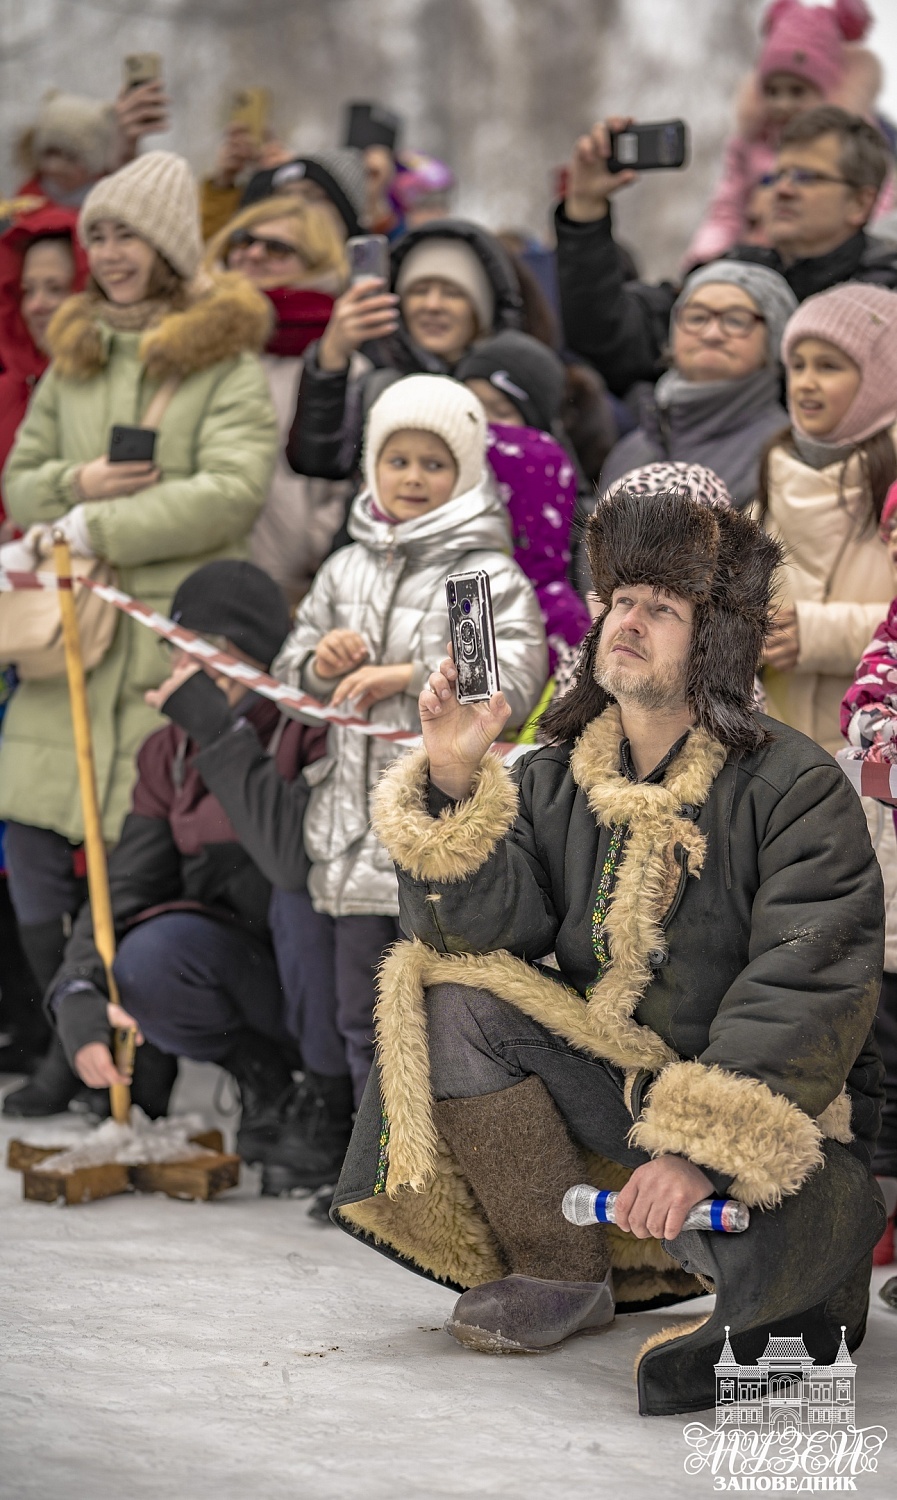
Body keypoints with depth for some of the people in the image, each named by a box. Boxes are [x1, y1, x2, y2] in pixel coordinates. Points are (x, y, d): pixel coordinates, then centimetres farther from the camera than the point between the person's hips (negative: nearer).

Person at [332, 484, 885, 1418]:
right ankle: (557, 1274, -6)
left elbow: (806, 993, -21)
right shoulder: (556, 781, 4)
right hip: (606, 1085, 6)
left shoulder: (794, 788, -12)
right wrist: (454, 781, -22)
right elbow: (480, 925, -7)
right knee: (459, 1002, -17)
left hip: (778, 1108, -6)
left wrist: (704, 1149, -31)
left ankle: (816, 1256, 2)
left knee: (745, 1252, -37)